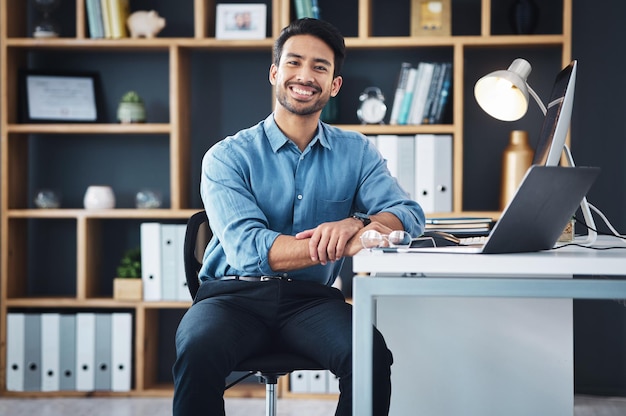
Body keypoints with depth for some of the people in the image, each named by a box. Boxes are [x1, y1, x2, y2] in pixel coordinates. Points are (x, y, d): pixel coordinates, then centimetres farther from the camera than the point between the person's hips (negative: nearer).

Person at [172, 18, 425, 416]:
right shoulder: (228, 157, 1)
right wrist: (346, 245, -26)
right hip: (234, 294, -2)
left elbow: (411, 215, -2)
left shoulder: (356, 152, 11)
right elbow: (247, 248, -14)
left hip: (311, 298, 2)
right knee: (199, 351, -35)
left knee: (372, 354, -30)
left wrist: (355, 224, -25)